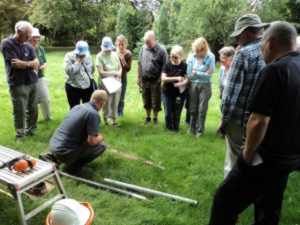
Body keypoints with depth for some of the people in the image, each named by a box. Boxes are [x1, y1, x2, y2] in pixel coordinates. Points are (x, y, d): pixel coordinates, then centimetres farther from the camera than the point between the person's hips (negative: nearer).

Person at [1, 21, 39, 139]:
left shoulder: (28, 46, 9)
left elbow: (36, 64, 4)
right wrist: (30, 64, -2)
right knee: (20, 112, 0)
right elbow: (16, 64, -14)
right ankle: (20, 136, 13)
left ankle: (30, 130, 26)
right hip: (18, 84, -5)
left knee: (32, 109, 10)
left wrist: (23, 63, -12)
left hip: (32, 82, 5)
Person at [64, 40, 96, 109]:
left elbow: (92, 69, 15)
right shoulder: (69, 56, -8)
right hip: (73, 88, -4)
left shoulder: (88, 56, 5)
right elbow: (69, 71, -22)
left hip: (88, 86, 4)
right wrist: (78, 61, -19)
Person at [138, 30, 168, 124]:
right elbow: (140, 64, 10)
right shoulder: (143, 49, 4)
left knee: (156, 102, 7)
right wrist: (139, 78, 9)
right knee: (146, 101, 15)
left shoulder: (161, 51, -10)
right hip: (145, 80, 4)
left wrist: (161, 79, -12)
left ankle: (155, 118, 25)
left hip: (156, 81, -4)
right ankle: (148, 117, 31)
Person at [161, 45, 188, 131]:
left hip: (180, 92, 0)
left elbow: (187, 78, -5)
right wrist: (176, 78, -20)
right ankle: (169, 127, 27)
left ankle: (175, 128, 30)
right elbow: (163, 78, -11)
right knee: (168, 112, 3)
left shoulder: (184, 65, -5)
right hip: (168, 92, 1)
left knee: (177, 112, 7)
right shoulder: (167, 64, -4)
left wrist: (182, 83, -26)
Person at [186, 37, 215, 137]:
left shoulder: (210, 57, -9)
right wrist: (202, 74, -4)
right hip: (193, 85, 2)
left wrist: (196, 73, -7)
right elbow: (189, 74, -2)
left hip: (205, 86, -2)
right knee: (193, 108, 9)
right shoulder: (191, 56, -4)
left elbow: (209, 73, -9)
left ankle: (200, 130, 15)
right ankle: (192, 128, 25)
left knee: (202, 109, 2)